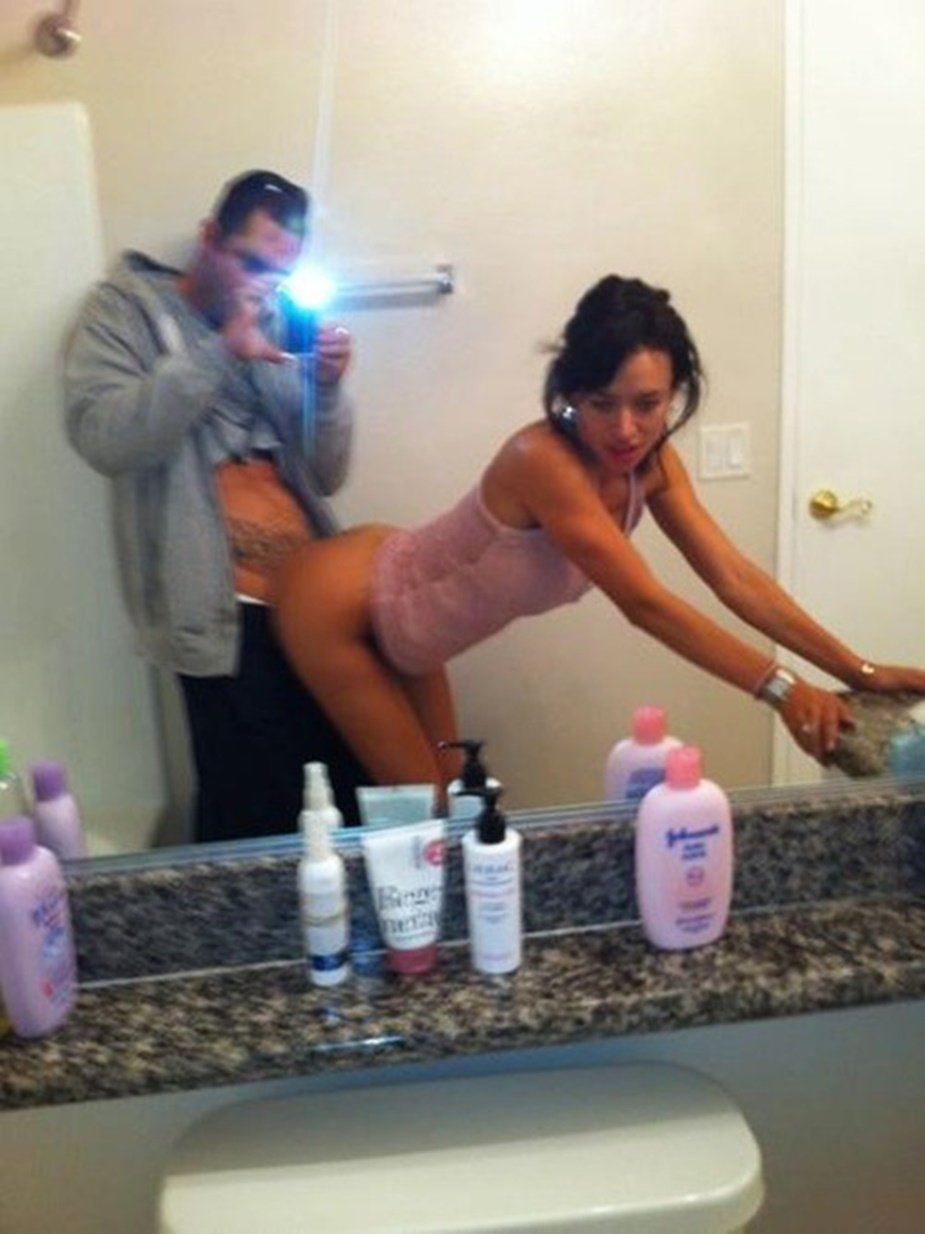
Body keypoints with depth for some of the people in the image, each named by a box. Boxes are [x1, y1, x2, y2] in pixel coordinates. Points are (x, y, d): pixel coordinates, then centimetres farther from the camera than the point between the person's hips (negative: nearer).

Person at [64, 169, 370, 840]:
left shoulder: (278, 326, 18)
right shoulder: (126, 309, 5)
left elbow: (324, 476, 13)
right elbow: (103, 438, -14)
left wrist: (328, 388, -4)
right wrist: (223, 352, -16)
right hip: (227, 610, -5)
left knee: (350, 797, 6)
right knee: (256, 823, -4)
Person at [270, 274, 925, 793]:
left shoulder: (651, 463, -12)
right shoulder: (543, 460, -35)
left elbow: (735, 576, -14)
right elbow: (645, 605, -37)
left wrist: (860, 671, -18)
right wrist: (781, 688, -39)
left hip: (399, 610, 8)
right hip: (335, 602, -7)